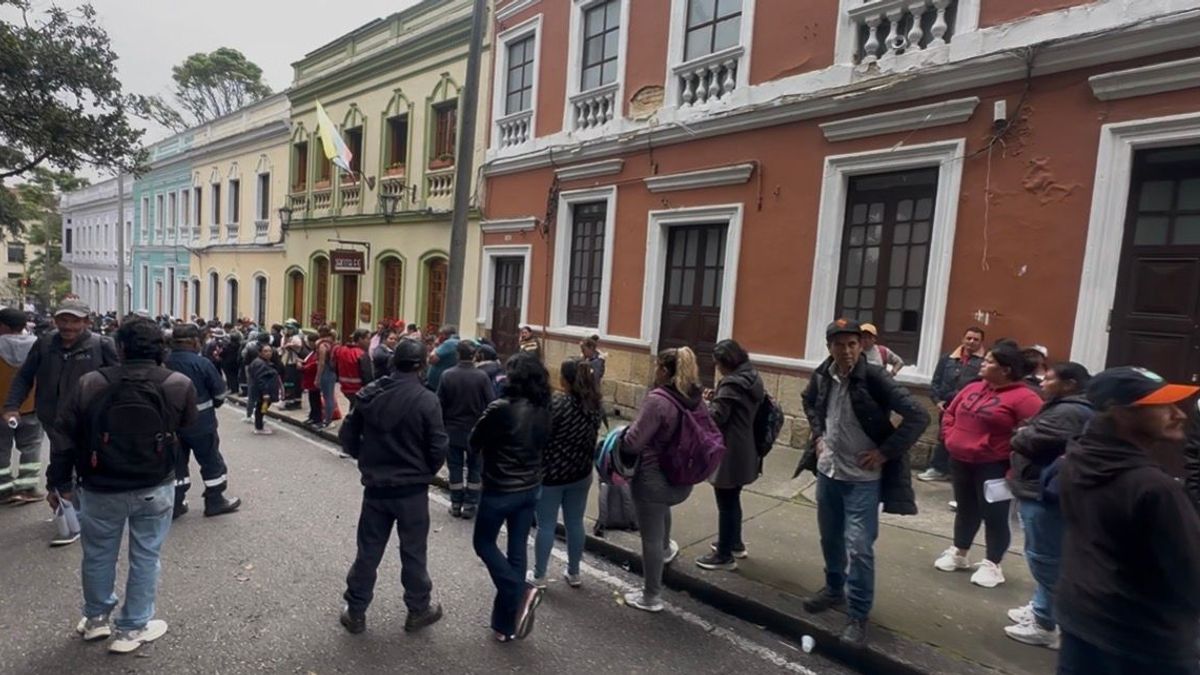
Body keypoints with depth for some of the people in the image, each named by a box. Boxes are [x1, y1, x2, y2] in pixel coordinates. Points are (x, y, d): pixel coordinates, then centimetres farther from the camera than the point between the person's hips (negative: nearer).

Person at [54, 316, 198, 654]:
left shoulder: (89, 384, -10)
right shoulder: (179, 384, -13)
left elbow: (65, 438, 0)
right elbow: (188, 430, 4)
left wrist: (58, 482, 12)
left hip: (100, 488, 1)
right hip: (155, 488, -1)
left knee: (98, 555, 21)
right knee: (145, 557, 12)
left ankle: (96, 619, 41)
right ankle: (132, 628, 24)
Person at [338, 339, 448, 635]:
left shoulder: (369, 394, -3)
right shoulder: (426, 400, -18)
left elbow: (347, 437, 2)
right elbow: (438, 449, -15)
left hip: (375, 486, 4)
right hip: (412, 489, -3)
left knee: (368, 551, 16)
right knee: (413, 552, 12)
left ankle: (355, 611, 28)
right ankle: (418, 610, 27)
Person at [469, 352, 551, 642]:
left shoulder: (502, 408, -21)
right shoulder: (543, 409, -2)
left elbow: (474, 442, -9)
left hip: (500, 489, -6)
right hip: (531, 488, 6)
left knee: (483, 543, 16)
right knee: (517, 550, 14)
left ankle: (521, 592, -1)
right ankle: (506, 623, 25)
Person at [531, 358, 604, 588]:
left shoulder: (557, 403, -21)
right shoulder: (595, 405, -1)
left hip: (551, 473, -5)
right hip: (581, 473, 6)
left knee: (546, 525, 8)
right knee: (575, 523, 16)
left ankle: (539, 576, 20)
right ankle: (574, 573, 29)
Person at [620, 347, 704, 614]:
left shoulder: (658, 400, -25)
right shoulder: (696, 398, -2)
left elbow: (633, 441, -24)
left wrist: (618, 440, -3)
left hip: (653, 478, -8)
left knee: (651, 538, 8)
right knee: (662, 507, 40)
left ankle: (651, 597, 24)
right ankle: (666, 549, 58)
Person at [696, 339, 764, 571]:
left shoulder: (731, 383, -20)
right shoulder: (753, 379, 9)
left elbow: (716, 417, -20)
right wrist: (716, 399, 6)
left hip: (730, 452, -10)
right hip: (745, 451, 10)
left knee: (726, 504, 1)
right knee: (733, 499, 23)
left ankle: (724, 555, 12)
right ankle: (735, 543, 38)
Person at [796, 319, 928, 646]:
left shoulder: (874, 378, -19)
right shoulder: (822, 376, -4)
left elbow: (918, 417, -20)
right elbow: (809, 402, 19)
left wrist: (885, 453, -18)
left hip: (862, 478, -5)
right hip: (827, 471, 5)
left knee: (859, 548, -4)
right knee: (830, 538, 19)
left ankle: (858, 616, 13)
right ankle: (834, 589, 42)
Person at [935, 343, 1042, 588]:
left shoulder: (1023, 397, -15)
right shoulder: (972, 388, 8)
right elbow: (950, 414, 19)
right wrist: (950, 437, 7)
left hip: (992, 466, -7)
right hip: (960, 461, 7)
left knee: (994, 516, 5)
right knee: (966, 510, 19)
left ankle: (991, 565, 18)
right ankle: (958, 553, 32)